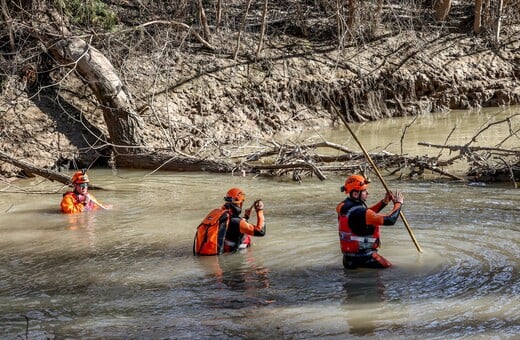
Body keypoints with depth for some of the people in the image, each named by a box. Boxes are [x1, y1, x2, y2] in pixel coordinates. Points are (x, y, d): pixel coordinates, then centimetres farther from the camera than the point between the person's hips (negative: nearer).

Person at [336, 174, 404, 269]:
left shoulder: (344, 206, 3)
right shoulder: (359, 212, -25)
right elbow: (390, 220, -23)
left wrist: (384, 202, 12)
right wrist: (398, 203, -7)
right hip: (362, 257, -9)